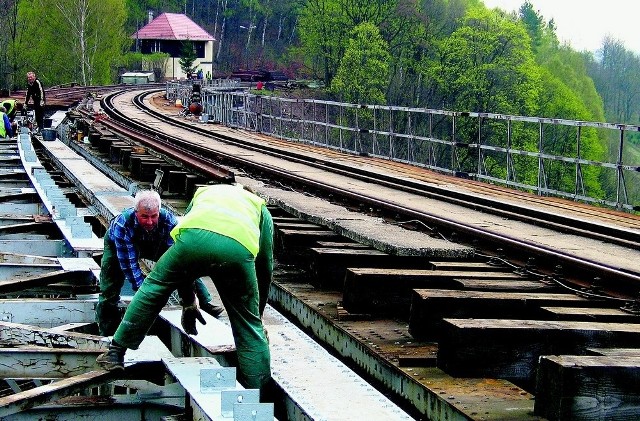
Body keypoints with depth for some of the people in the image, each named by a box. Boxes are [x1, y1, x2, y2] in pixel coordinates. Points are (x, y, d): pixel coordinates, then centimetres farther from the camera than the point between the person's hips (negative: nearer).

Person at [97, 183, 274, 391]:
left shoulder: (203, 193, 42)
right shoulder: (260, 207, 39)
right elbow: (265, 267, 37)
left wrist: (188, 303, 46)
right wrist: (258, 313, 46)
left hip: (195, 239, 1)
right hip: (239, 250, 0)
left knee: (153, 287, 24)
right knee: (249, 328, 13)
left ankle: (115, 353, 28)